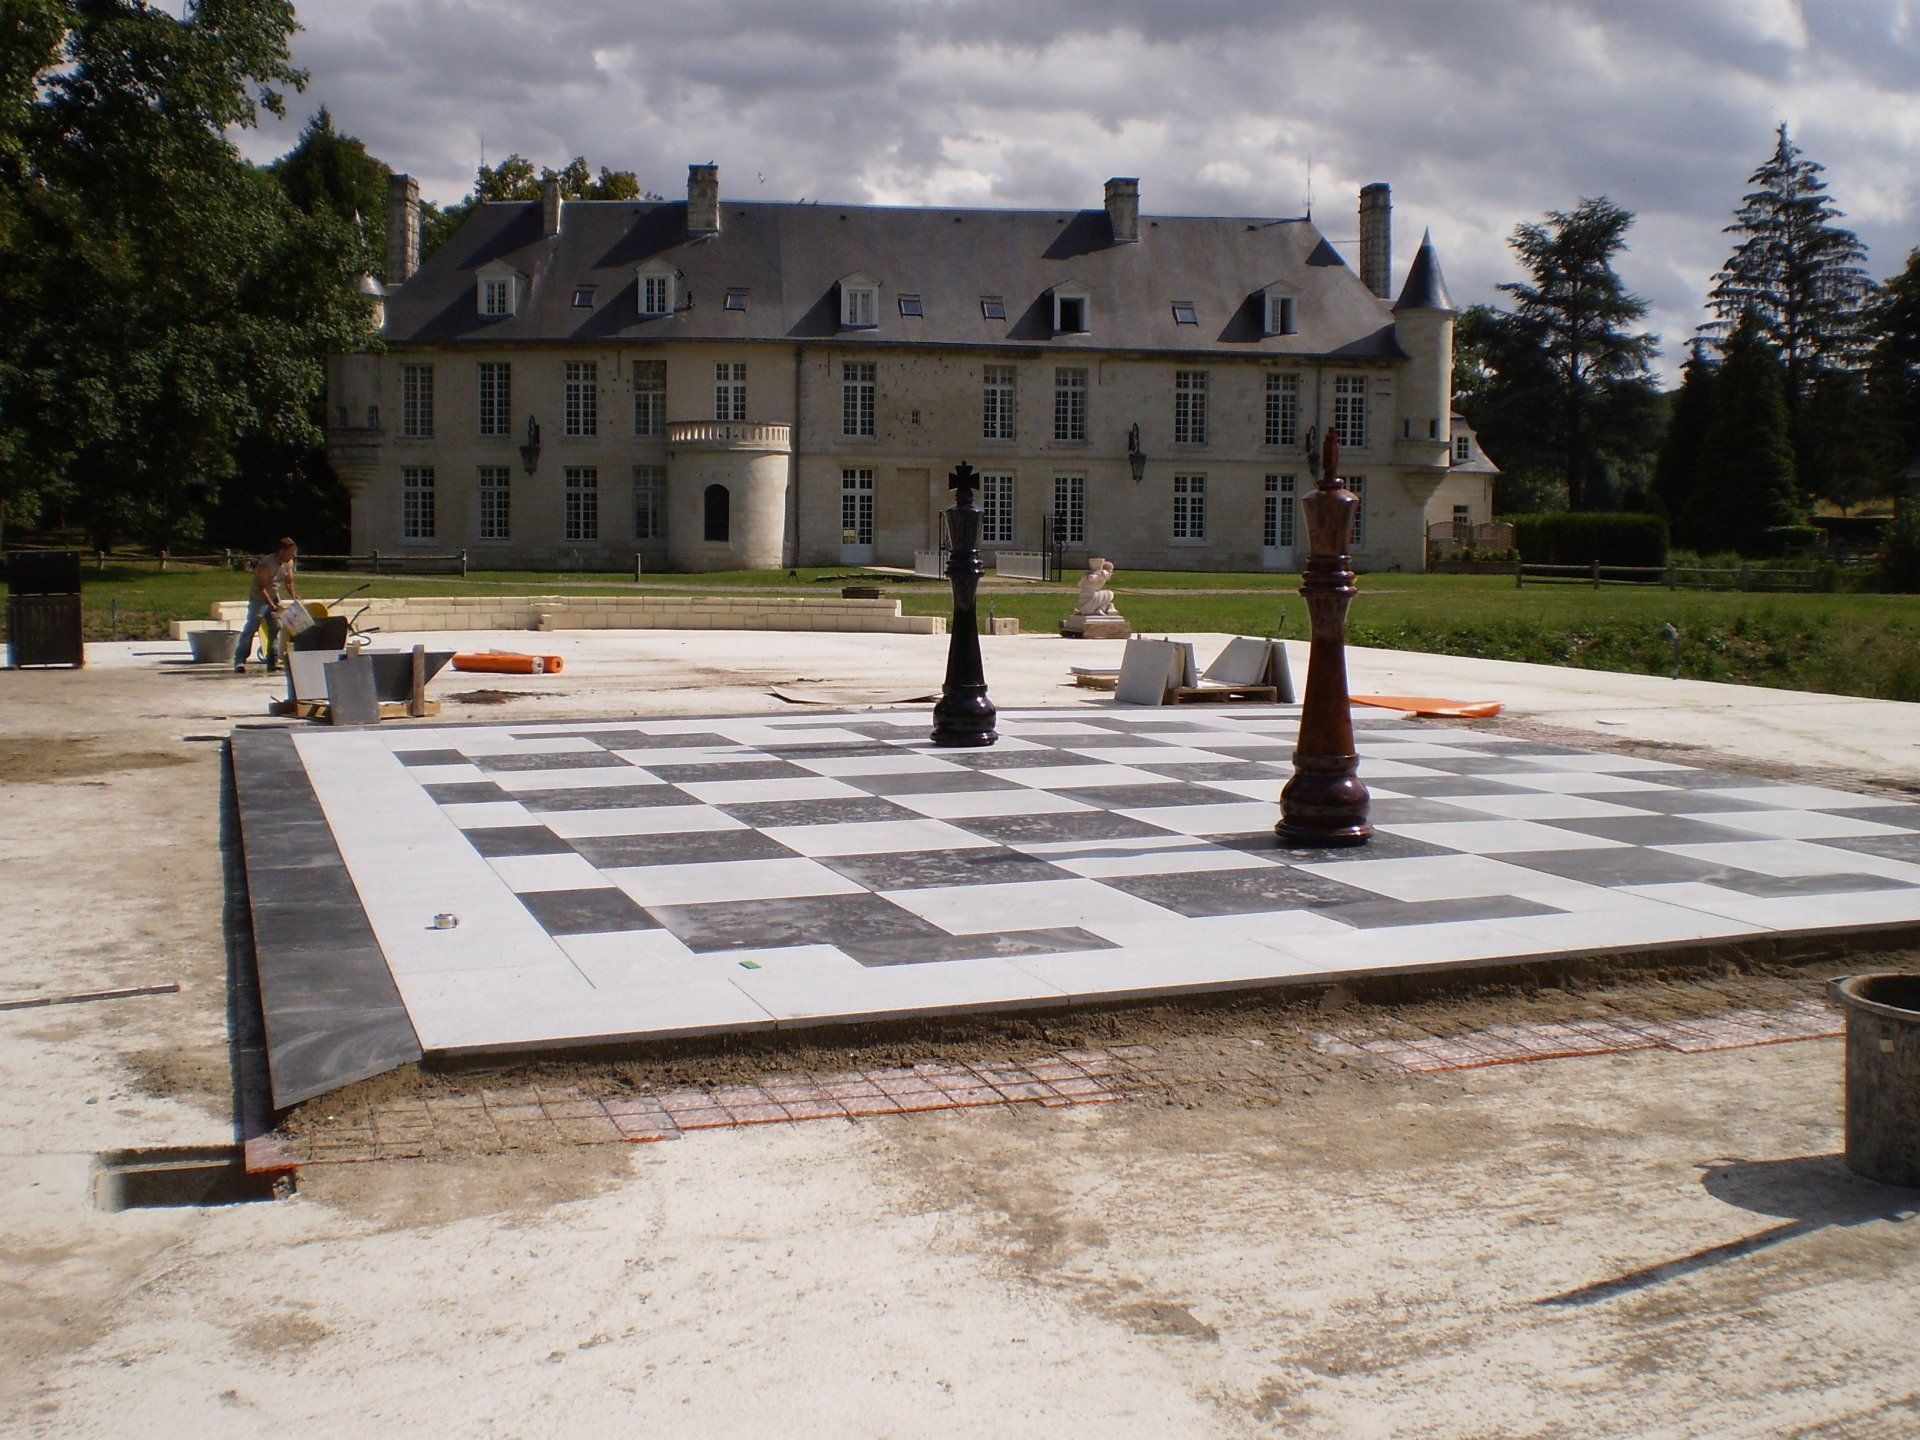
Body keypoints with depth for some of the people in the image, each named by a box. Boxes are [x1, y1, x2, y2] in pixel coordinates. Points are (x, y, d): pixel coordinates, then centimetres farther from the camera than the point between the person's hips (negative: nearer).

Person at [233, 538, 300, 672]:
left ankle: (273, 661, 4)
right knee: (250, 629, -10)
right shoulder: (266, 564, -27)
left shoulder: (288, 564, -4)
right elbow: (261, 588, -26)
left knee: (276, 628, 1)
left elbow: (290, 582, 8)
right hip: (258, 599, -7)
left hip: (274, 598, 7)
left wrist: (295, 597, -9)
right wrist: (272, 606, -29)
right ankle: (240, 660, -8)